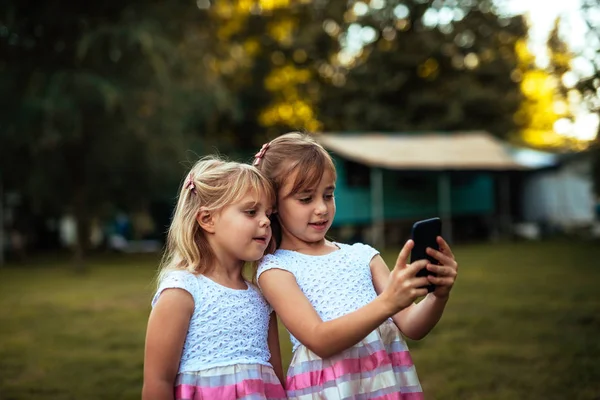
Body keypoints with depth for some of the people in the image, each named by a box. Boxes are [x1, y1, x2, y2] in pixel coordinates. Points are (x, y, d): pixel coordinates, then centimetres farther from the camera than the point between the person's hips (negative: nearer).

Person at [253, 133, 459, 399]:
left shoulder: (363, 255, 7)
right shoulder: (275, 269, -4)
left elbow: (411, 327, 3)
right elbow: (320, 340, -17)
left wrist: (438, 296, -16)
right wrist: (387, 303, -29)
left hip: (388, 377, 3)